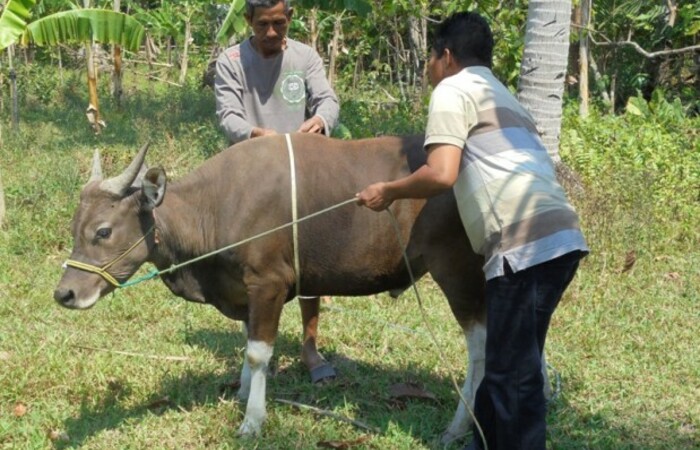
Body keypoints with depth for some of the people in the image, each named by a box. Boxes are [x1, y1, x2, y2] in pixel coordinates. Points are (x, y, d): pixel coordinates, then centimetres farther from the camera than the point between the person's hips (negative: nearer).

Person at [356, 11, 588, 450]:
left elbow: (441, 174, -11)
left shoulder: (453, 90, 2)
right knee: (507, 362, 17)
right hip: (558, 236, 9)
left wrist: (389, 191, 4)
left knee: (514, 372, -4)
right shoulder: (499, 94, 31)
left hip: (527, 243, -9)